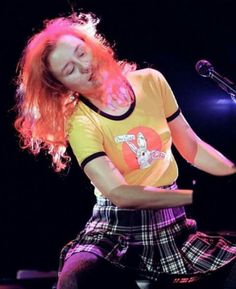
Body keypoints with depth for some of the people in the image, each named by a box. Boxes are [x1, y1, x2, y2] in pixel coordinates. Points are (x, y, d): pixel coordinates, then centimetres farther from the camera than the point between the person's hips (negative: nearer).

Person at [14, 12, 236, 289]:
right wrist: (204, 194, -25)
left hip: (173, 222, 4)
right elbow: (120, 194, -22)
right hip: (116, 229, -4)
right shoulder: (80, 123, -11)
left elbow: (192, 148, 9)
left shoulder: (150, 81, 1)